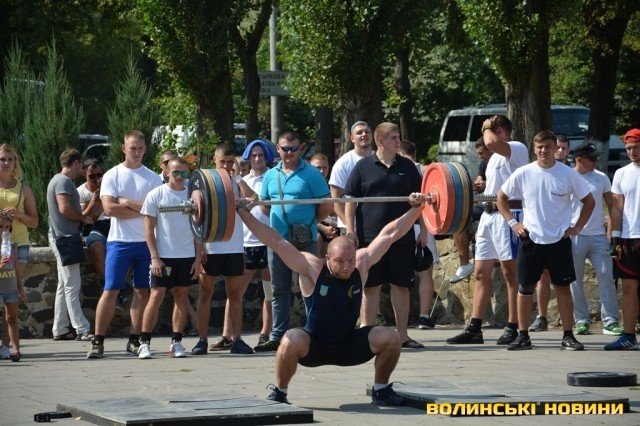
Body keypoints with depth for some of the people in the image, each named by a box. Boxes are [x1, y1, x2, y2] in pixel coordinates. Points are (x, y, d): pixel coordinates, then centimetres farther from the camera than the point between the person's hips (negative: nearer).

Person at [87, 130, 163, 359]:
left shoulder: (153, 178, 8)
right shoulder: (112, 175, 2)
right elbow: (109, 208, -10)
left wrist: (127, 202, -10)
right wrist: (141, 210, -9)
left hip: (147, 242, 3)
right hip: (119, 241, -3)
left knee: (142, 291, 5)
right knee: (110, 290, -6)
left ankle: (134, 341, 11)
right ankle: (98, 342, -5)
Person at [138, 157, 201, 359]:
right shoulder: (156, 195, -2)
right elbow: (149, 229, -2)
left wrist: (198, 258, 2)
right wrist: (155, 257, -10)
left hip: (187, 256, 3)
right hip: (163, 256, -3)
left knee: (181, 296, 5)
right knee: (156, 297, -7)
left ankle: (176, 342, 9)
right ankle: (144, 342, -3)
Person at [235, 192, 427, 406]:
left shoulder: (362, 263, -8)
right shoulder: (311, 268, -17)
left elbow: (390, 234, -2)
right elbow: (275, 241, -22)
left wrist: (416, 208, 0)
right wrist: (244, 212, -26)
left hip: (349, 345, 4)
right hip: (312, 346, -4)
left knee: (390, 338, -16)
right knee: (291, 341, -36)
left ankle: (380, 390, 8)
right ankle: (279, 393, -11)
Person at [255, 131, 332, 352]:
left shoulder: (311, 174, -2)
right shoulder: (271, 176, 12)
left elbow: (326, 206, -2)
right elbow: (264, 205, 19)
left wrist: (309, 222, 0)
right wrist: (281, 219, 8)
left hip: (305, 241, -5)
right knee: (279, 290, 9)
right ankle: (277, 336, 13)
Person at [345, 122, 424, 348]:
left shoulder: (407, 167, 9)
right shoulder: (363, 167, 1)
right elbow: (350, 200, 1)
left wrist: (423, 229, 8)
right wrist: (350, 230, -7)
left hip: (402, 237, 2)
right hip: (371, 235, -2)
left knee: (401, 285, 5)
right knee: (370, 287, 1)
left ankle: (403, 335, 11)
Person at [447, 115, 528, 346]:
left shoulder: (517, 149, -7)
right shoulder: (497, 155, 23)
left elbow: (491, 142, -28)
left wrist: (487, 128, -6)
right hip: (488, 214, 10)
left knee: (510, 272, -6)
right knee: (481, 272, 7)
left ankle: (513, 328, -3)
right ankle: (474, 329, 8)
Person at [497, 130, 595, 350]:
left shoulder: (568, 174, -4)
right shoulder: (523, 174, -2)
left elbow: (589, 201, 7)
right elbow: (501, 197, 12)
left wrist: (577, 227, -1)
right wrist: (512, 223, 2)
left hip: (559, 240, -1)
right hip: (531, 239, 1)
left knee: (563, 287, 0)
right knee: (525, 288, 3)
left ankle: (568, 336, 5)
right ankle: (522, 336, 10)